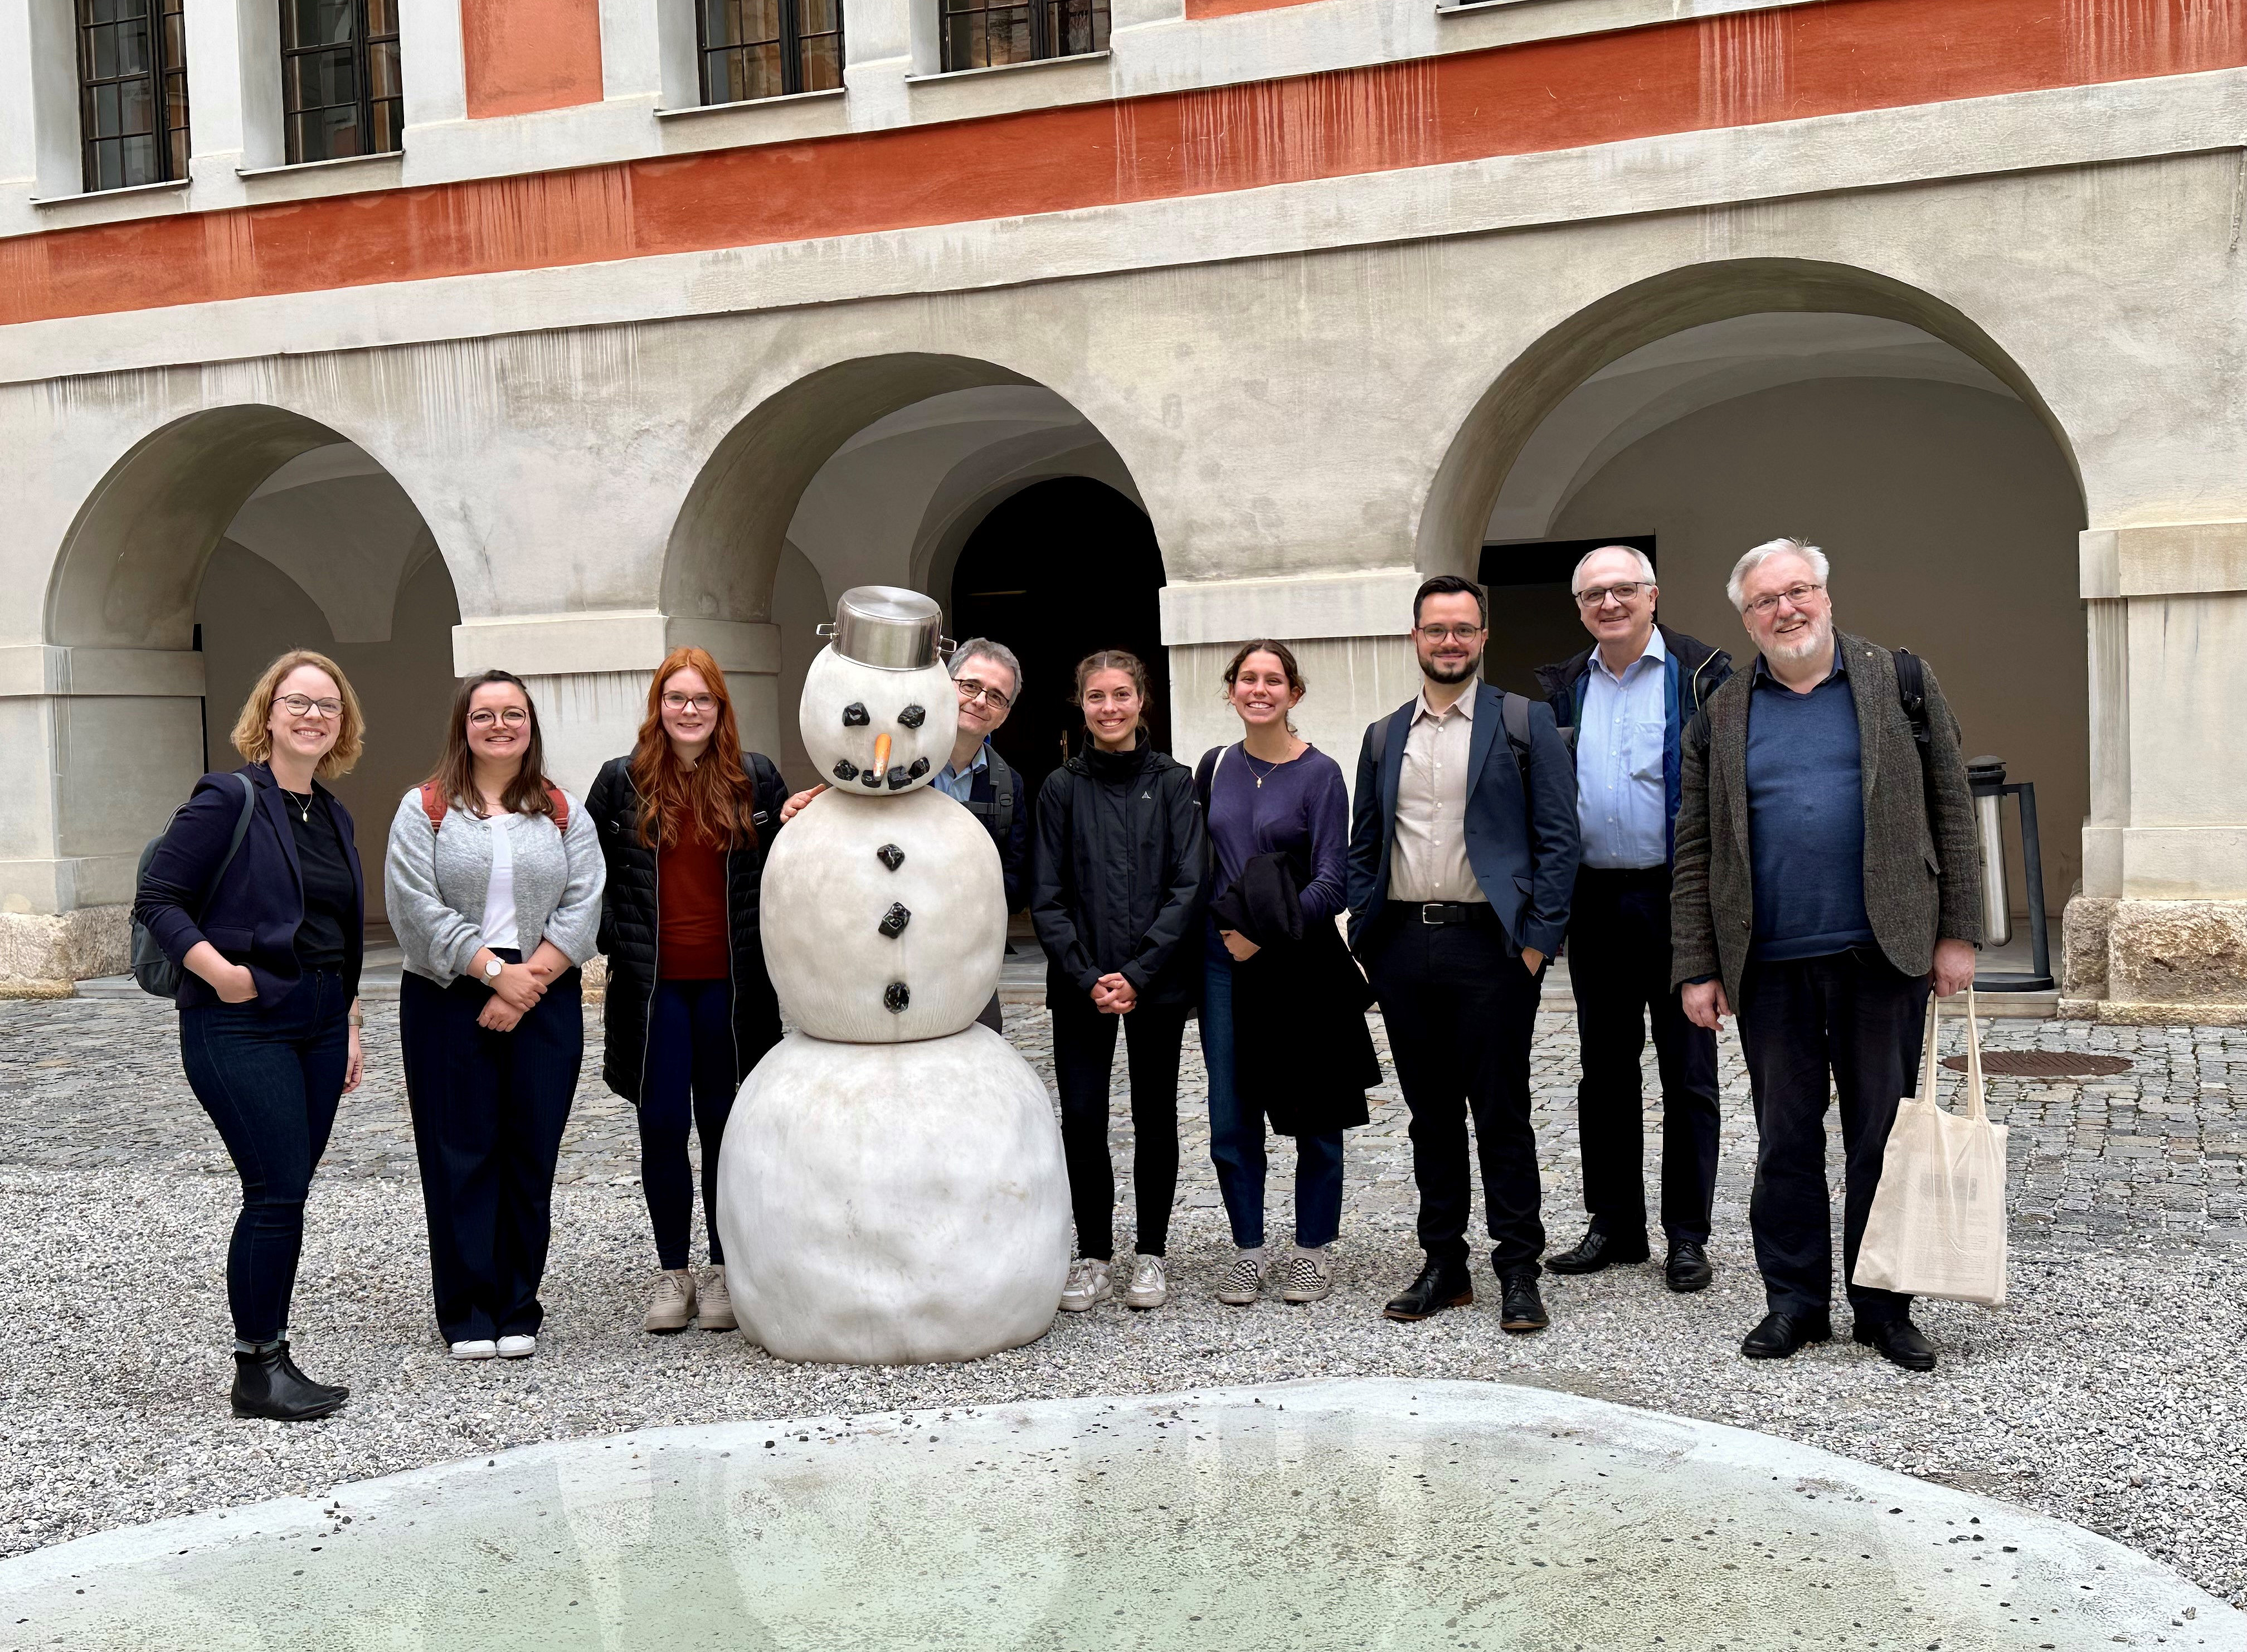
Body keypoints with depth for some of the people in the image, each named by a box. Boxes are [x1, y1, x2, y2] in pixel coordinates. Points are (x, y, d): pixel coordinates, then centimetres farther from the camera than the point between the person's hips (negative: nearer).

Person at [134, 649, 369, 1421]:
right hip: (242, 1029, -7)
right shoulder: (229, 799, -8)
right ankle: (257, 1369, 2)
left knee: (285, 1197, 9)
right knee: (278, 1193, -9)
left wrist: (349, 1025, 18)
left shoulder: (334, 815, 14)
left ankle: (270, 1354, 16)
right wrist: (218, 970, -21)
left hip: (317, 1029, 7)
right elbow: (157, 900, -11)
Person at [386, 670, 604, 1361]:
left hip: (545, 1003, 2)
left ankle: (519, 1311, 13)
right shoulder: (425, 809, 5)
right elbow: (418, 907, -6)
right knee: (461, 1155, 0)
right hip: (448, 1001, -2)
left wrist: (530, 981, -11)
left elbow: (583, 907, 1)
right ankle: (467, 1314, 9)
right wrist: (494, 970, -14)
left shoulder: (564, 813, 11)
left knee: (531, 1155, 4)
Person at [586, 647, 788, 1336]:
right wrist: (614, 937, 1)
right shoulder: (621, 782, 4)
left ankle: (723, 1272, 17)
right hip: (653, 984, 0)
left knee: (724, 1124, 6)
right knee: (662, 1126, 1)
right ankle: (672, 1274, 13)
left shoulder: (756, 779, 4)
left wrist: (764, 942, -2)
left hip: (731, 984, 0)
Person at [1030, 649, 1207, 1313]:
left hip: (1157, 982, 0)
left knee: (1154, 1117, 7)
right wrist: (1087, 978, -10)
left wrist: (1138, 973, -12)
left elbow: (1189, 886, -4)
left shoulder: (1173, 782, 2)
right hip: (1080, 985, 0)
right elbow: (1047, 898, 1)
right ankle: (1094, 1256, 11)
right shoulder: (1061, 787, 4)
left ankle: (1151, 1253, 19)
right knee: (1082, 1119, -2)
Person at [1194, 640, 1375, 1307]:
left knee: (1315, 1119, 5)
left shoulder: (1319, 773, -5)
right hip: (1224, 963, 3)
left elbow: (1331, 881, -9)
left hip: (1300, 964, -3)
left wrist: (1267, 932, -16)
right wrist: (1225, 932, 4)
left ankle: (1312, 1250, 19)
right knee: (1231, 1121, 3)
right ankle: (1247, 1250, 17)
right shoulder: (1215, 768, 8)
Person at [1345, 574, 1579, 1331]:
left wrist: (1538, 940, -9)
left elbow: (1557, 837, -2)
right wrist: (1365, 933, 6)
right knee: (1431, 1113, 10)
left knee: (1501, 1113, 0)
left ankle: (1518, 1271, 9)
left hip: (1490, 943, -4)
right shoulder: (1383, 737, 15)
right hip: (1403, 948, 4)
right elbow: (1363, 847, 17)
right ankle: (1444, 1264, 18)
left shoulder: (1526, 722, 3)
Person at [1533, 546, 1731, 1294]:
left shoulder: (1702, 673, -2)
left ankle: (1687, 1235, 11)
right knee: (1605, 1068, 11)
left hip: (1676, 899, -4)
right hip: (1594, 901, 4)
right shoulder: (1562, 687, 10)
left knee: (1687, 1070, 2)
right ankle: (1615, 1225, 21)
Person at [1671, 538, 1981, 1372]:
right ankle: (1794, 1301, 19)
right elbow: (1696, 851, 8)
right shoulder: (1723, 716, 9)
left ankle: (1884, 1308, 17)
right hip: (1770, 966, 1)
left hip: (1884, 956, -1)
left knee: (1882, 1138, 6)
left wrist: (1957, 932, -2)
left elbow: (1951, 811, 4)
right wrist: (1697, 969, 2)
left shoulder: (1901, 683, 5)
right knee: (1785, 1142, 8)